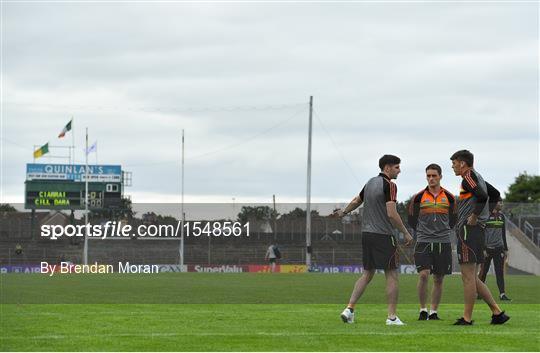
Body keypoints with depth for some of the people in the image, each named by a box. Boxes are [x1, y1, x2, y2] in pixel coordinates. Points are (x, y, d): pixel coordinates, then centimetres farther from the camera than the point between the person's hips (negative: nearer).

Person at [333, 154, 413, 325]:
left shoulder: (371, 182, 12)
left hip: (367, 233, 8)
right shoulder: (389, 185, -12)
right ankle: (392, 316, -3)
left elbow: (356, 201, 27)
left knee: (367, 274, 13)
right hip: (383, 235, -8)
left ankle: (349, 308, 2)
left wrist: (343, 212, 44)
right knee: (392, 275, -1)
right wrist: (406, 233, -11)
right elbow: (392, 214, -20)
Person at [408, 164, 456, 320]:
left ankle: (433, 312, 14)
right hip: (423, 242, -2)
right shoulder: (419, 197, 2)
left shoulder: (449, 197, 6)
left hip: (443, 243, 2)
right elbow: (412, 221, 11)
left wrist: (442, 232, 13)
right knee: (423, 275, -16)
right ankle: (423, 309, -3)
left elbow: (453, 221, 17)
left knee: (438, 279, 5)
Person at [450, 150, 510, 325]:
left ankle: (467, 318, -3)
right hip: (477, 230, 10)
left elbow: (483, 196, -24)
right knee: (471, 278, 11)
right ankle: (497, 312, 8)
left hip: (469, 230, -10)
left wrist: (474, 216, -15)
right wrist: (484, 215, 22)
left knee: (468, 276, -6)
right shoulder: (477, 177, 20)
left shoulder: (468, 176, -9)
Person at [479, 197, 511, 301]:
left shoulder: (502, 217, 12)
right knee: (483, 272, 2)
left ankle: (502, 293, -5)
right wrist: (483, 249, -13)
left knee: (500, 272, -2)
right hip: (487, 248, -5)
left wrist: (506, 249, 16)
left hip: (498, 248, 5)